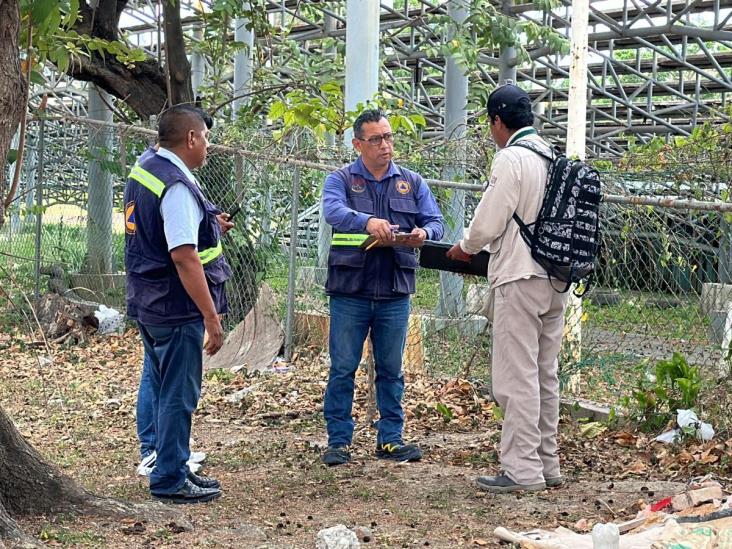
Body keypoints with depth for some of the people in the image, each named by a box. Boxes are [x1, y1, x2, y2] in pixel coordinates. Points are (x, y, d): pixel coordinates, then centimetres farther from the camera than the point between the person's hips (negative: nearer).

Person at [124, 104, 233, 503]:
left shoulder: (143, 168, 9)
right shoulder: (177, 186, -20)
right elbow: (184, 258, -25)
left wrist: (207, 226, 18)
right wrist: (212, 318, -23)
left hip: (145, 302, 10)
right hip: (176, 308, -10)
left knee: (165, 391, 19)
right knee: (179, 396, 1)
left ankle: (172, 469, 30)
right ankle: (170, 481, 8)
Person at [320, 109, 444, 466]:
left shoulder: (412, 183, 13)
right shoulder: (340, 180, 3)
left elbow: (436, 222, 5)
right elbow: (333, 211, -19)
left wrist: (423, 233, -20)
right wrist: (368, 221, -39)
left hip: (395, 292, 3)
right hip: (350, 290, -3)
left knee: (391, 370, 10)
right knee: (342, 369, 1)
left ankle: (390, 440, 18)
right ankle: (338, 441, 10)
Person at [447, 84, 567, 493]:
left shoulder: (511, 159, -12)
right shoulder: (554, 158, 12)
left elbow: (489, 222, -12)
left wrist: (465, 248, 9)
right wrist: (483, 246, 26)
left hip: (520, 279, -8)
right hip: (556, 278, 9)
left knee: (517, 377, -4)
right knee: (546, 375, 14)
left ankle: (523, 470, -3)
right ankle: (547, 465, 21)